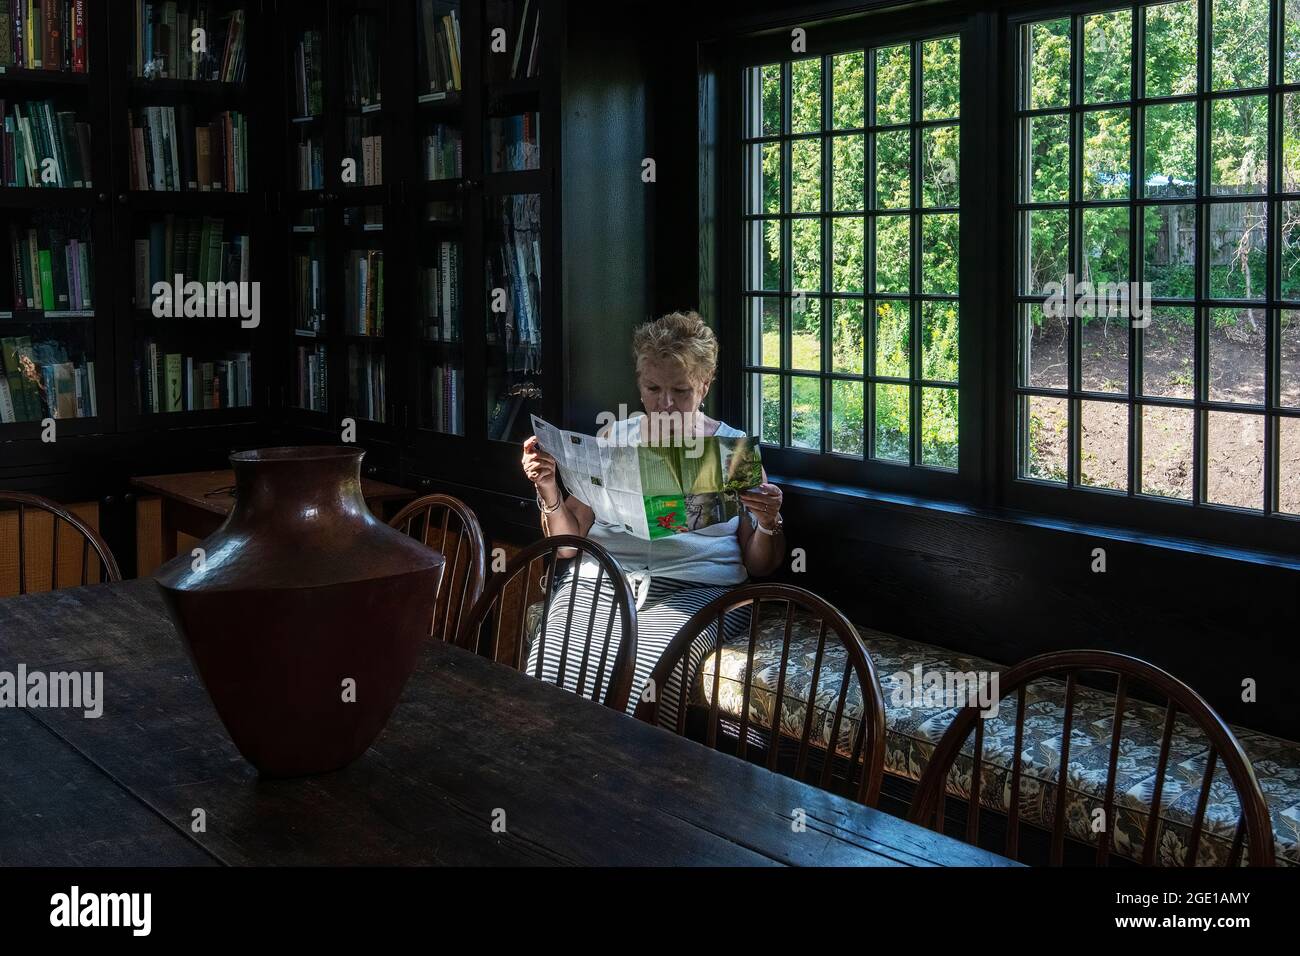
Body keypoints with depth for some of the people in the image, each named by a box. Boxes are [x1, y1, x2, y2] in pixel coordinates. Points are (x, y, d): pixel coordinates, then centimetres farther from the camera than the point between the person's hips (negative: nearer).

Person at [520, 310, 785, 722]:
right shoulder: (612, 439, 18)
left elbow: (760, 566, 12)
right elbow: (569, 542, 16)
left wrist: (769, 524, -7)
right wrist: (548, 488, 0)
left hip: (694, 590, -2)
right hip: (600, 580, 2)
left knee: (643, 673, -34)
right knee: (554, 668, -29)